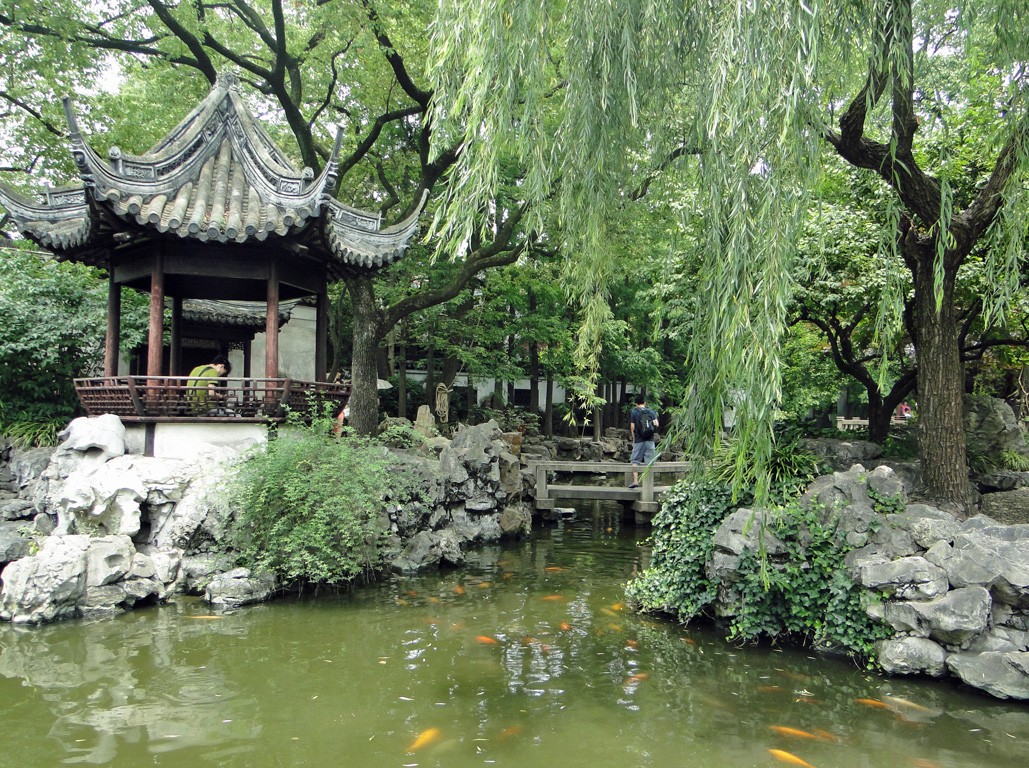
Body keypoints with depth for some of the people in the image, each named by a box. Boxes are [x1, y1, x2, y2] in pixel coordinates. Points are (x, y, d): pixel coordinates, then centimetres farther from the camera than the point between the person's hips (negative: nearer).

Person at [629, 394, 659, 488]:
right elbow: (656, 424, -4)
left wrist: (633, 438, 6)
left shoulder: (634, 412, -1)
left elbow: (632, 427, -5)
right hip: (650, 440, 2)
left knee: (635, 461, 4)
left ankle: (635, 481, -6)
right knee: (649, 461, 6)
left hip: (638, 440, -2)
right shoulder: (651, 412, 5)